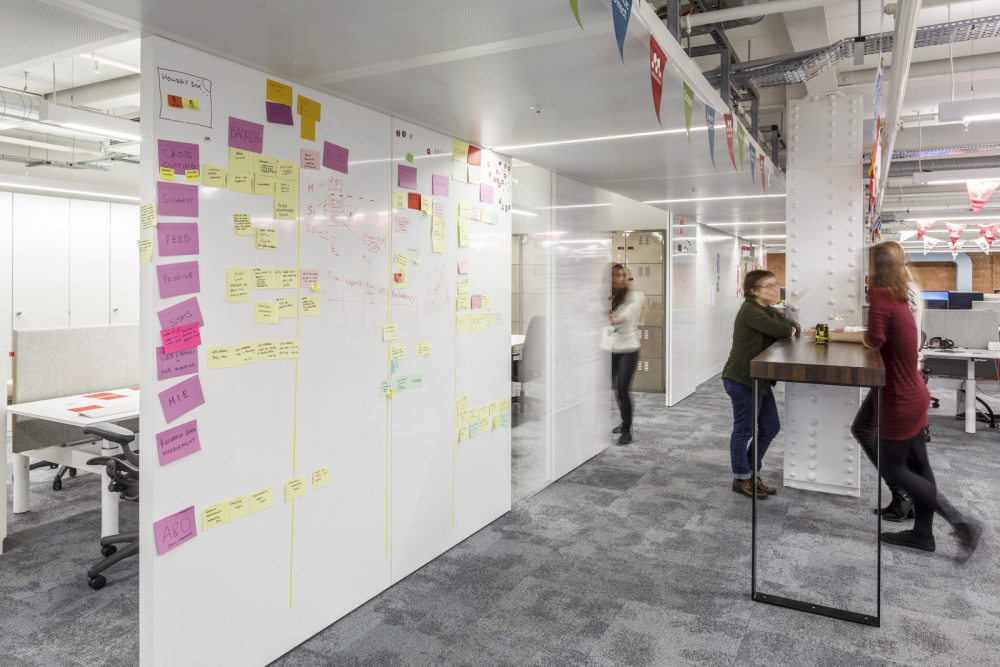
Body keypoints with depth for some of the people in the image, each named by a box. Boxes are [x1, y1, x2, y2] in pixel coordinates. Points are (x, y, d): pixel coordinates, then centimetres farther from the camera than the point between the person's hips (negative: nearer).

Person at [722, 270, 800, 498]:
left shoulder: (768, 311, 15)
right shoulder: (750, 311, -17)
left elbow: (793, 325, 13)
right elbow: (778, 329, -25)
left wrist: (790, 329, -9)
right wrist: (789, 329, -4)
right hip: (742, 380, -10)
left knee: (770, 428, 14)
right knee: (744, 430, 2)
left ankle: (752, 474, 28)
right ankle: (741, 479, 17)